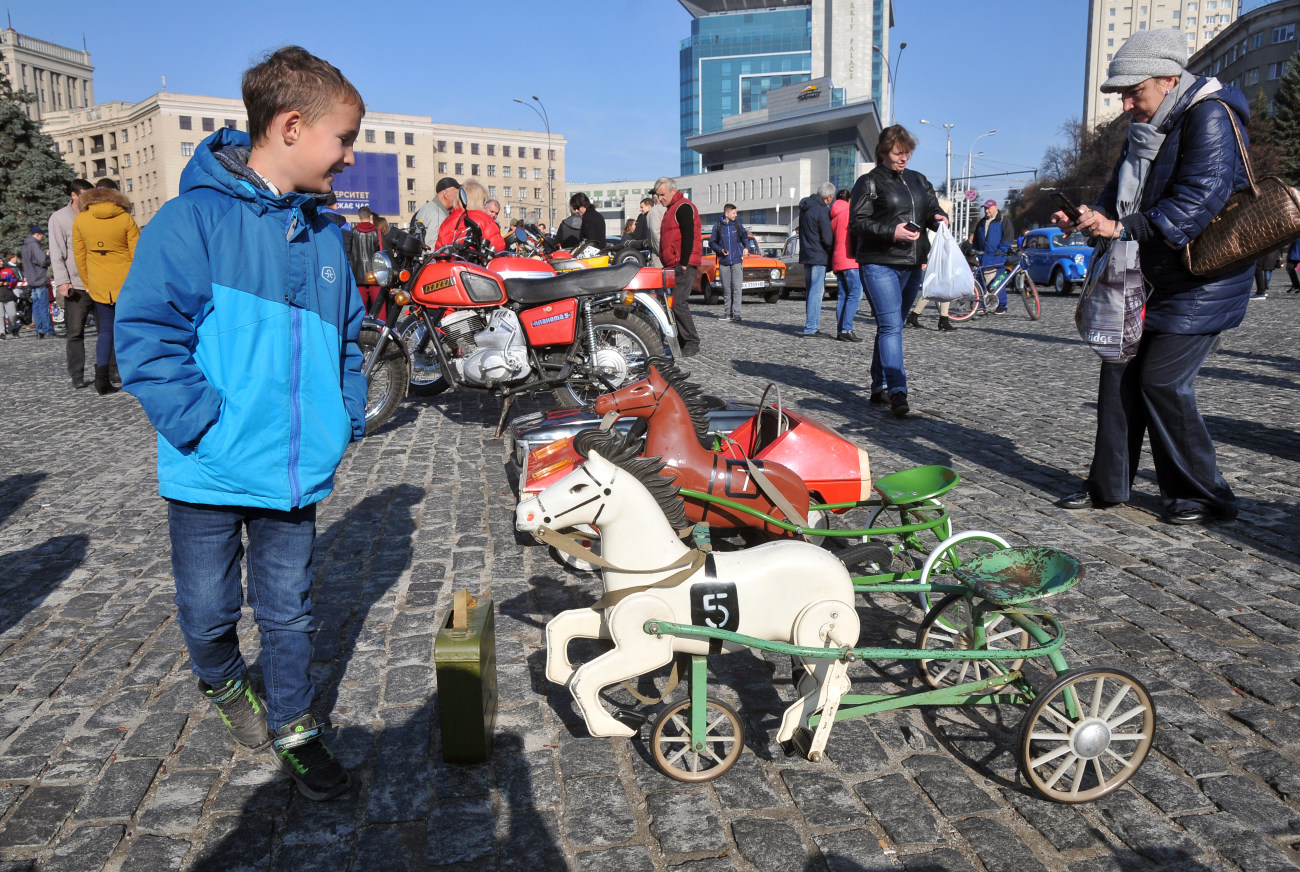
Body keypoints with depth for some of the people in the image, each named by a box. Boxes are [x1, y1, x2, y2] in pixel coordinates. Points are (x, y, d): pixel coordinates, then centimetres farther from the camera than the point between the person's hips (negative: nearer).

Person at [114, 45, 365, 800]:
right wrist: (203, 425, -18)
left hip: (297, 472, 4)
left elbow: (345, 339, 16)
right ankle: (224, 683, 45)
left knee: (289, 611, 13)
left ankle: (293, 730, 30)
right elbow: (147, 333, -14)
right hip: (209, 474, -4)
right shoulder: (195, 218, -12)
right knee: (208, 609, 15)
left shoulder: (322, 234, 7)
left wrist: (346, 424, 7)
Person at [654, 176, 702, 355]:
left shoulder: (683, 207, -8)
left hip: (683, 266, -10)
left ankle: (692, 343, -11)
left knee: (678, 304, -15)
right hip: (672, 266, 10)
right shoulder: (671, 209, 24)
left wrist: (683, 264, -21)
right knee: (671, 303, 8)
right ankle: (681, 340, 12)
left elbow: (688, 236, -17)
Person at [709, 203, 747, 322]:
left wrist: (745, 247, 0)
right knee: (726, 288, 6)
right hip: (723, 262, 1)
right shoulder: (718, 226, 3)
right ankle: (727, 313, 14)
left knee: (737, 287, -9)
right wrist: (720, 250, -9)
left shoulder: (737, 225, 5)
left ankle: (736, 313, -10)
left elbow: (744, 236, 18)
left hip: (736, 261, -1)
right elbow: (712, 241, 7)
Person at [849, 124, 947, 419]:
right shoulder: (869, 182, 0)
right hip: (879, 264, -6)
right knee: (891, 326, -15)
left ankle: (879, 388, 20)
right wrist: (891, 232, -20)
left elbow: (932, 209, 25)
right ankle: (897, 392, -19)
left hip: (912, 265, 6)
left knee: (890, 326, 11)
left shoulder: (919, 181, 18)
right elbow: (857, 222, -8)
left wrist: (940, 217, 1)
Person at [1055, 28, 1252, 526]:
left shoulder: (1210, 117, -15)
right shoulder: (1146, 130, 13)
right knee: (1119, 372, 6)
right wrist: (1086, 219, -6)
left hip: (1203, 283, -9)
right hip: (1158, 279, 9)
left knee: (1162, 382, -11)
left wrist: (1124, 228, -30)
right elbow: (1119, 195, 14)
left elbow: (1200, 200, -25)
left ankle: (1203, 496, 5)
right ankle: (1108, 487, 15)